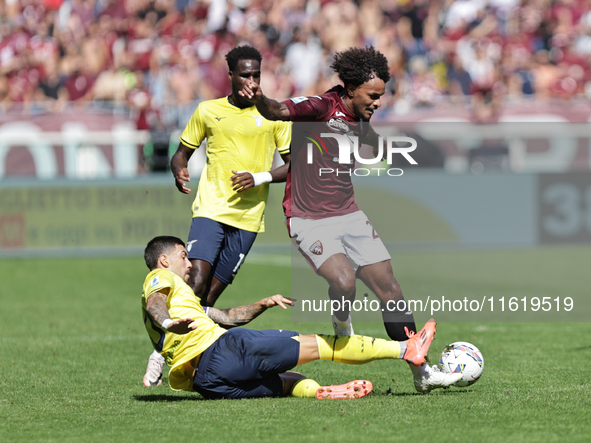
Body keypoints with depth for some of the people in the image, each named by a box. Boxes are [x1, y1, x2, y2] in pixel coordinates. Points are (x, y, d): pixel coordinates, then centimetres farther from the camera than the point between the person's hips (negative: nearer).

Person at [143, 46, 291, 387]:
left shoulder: (274, 115, 7)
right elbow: (182, 153, 17)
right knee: (196, 284, -19)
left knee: (211, 295, -2)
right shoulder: (208, 111, 8)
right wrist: (179, 171, -7)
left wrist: (260, 178, -8)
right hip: (210, 209, -1)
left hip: (247, 218, 1)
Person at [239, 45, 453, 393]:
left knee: (389, 287, 1)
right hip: (309, 219, -7)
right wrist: (260, 99, -54)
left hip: (349, 216, 7)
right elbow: (278, 112, -33)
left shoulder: (360, 123, 8)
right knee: (344, 279, -30)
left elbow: (380, 145, 32)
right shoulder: (320, 107, -15)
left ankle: (422, 371, 11)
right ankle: (343, 325, 7)